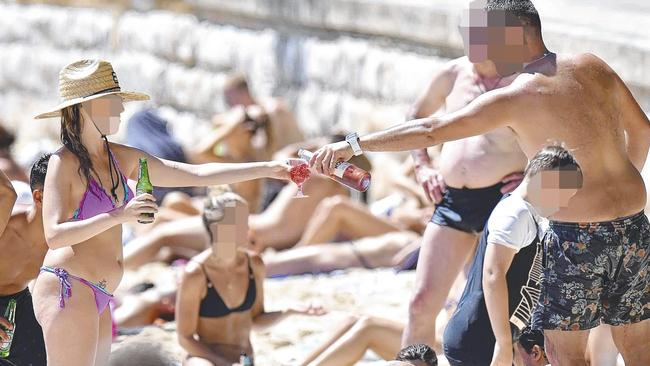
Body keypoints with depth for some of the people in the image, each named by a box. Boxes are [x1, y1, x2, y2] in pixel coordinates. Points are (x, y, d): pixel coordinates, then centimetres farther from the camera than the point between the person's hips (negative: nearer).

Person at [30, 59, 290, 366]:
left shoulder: (122, 159, 13)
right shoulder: (64, 163, -8)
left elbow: (197, 175, 15)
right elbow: (54, 235, -19)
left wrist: (268, 169, 12)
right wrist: (119, 216, -28)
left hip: (96, 299, 8)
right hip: (68, 290, -8)